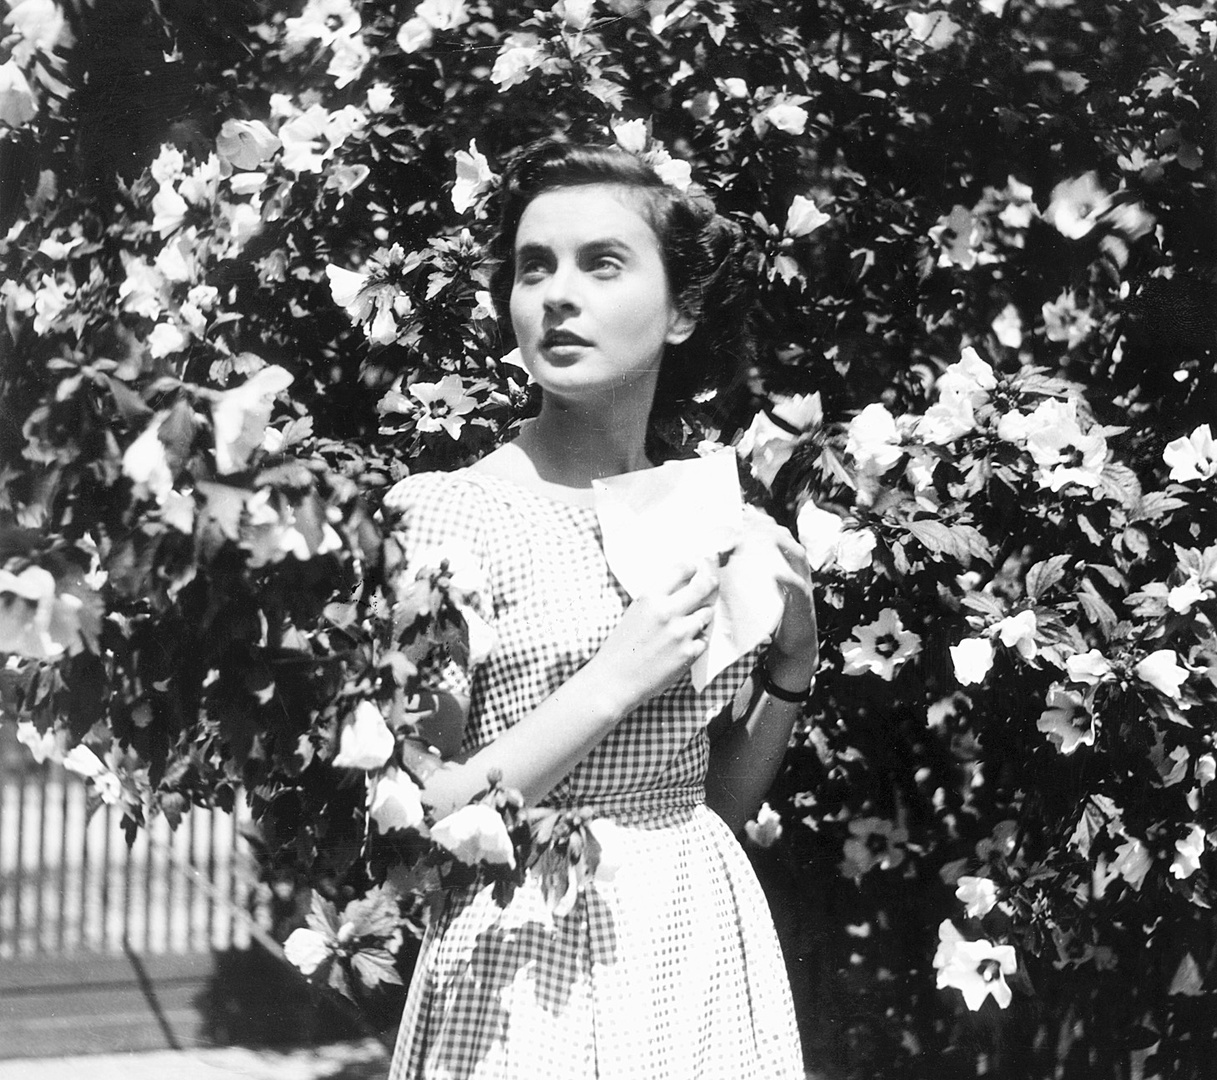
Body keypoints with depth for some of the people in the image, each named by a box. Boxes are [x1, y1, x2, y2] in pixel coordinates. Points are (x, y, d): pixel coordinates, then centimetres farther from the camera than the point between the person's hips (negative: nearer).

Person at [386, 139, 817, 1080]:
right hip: (531, 971, -5)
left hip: (707, 958, 5)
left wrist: (791, 666, -3)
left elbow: (719, 807, 11)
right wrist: (613, 682, -20)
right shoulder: (459, 510, -11)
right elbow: (407, 828, -15)